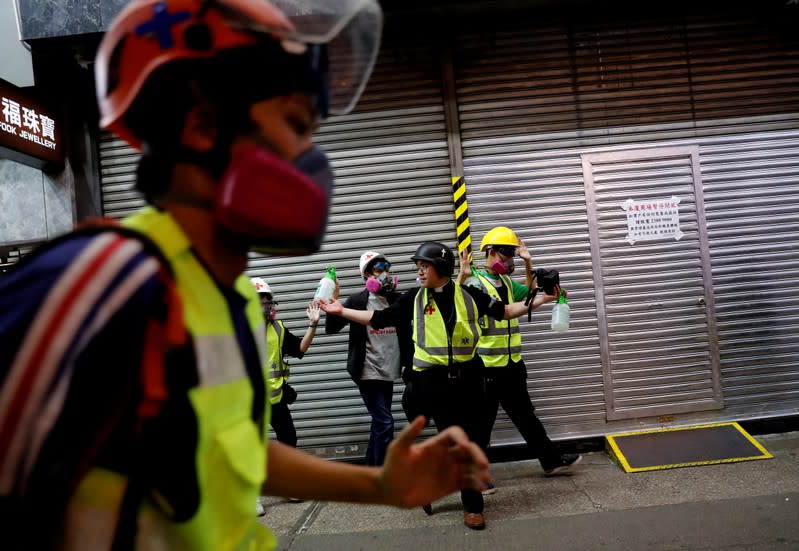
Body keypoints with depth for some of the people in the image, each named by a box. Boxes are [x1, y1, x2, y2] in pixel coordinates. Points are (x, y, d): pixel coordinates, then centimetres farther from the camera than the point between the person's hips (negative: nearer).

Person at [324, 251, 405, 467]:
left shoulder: (397, 299, 6)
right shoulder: (358, 301, -7)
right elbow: (330, 328, -9)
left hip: (388, 371, 6)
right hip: (369, 372, -6)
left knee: (380, 422, 15)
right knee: (384, 423, -9)